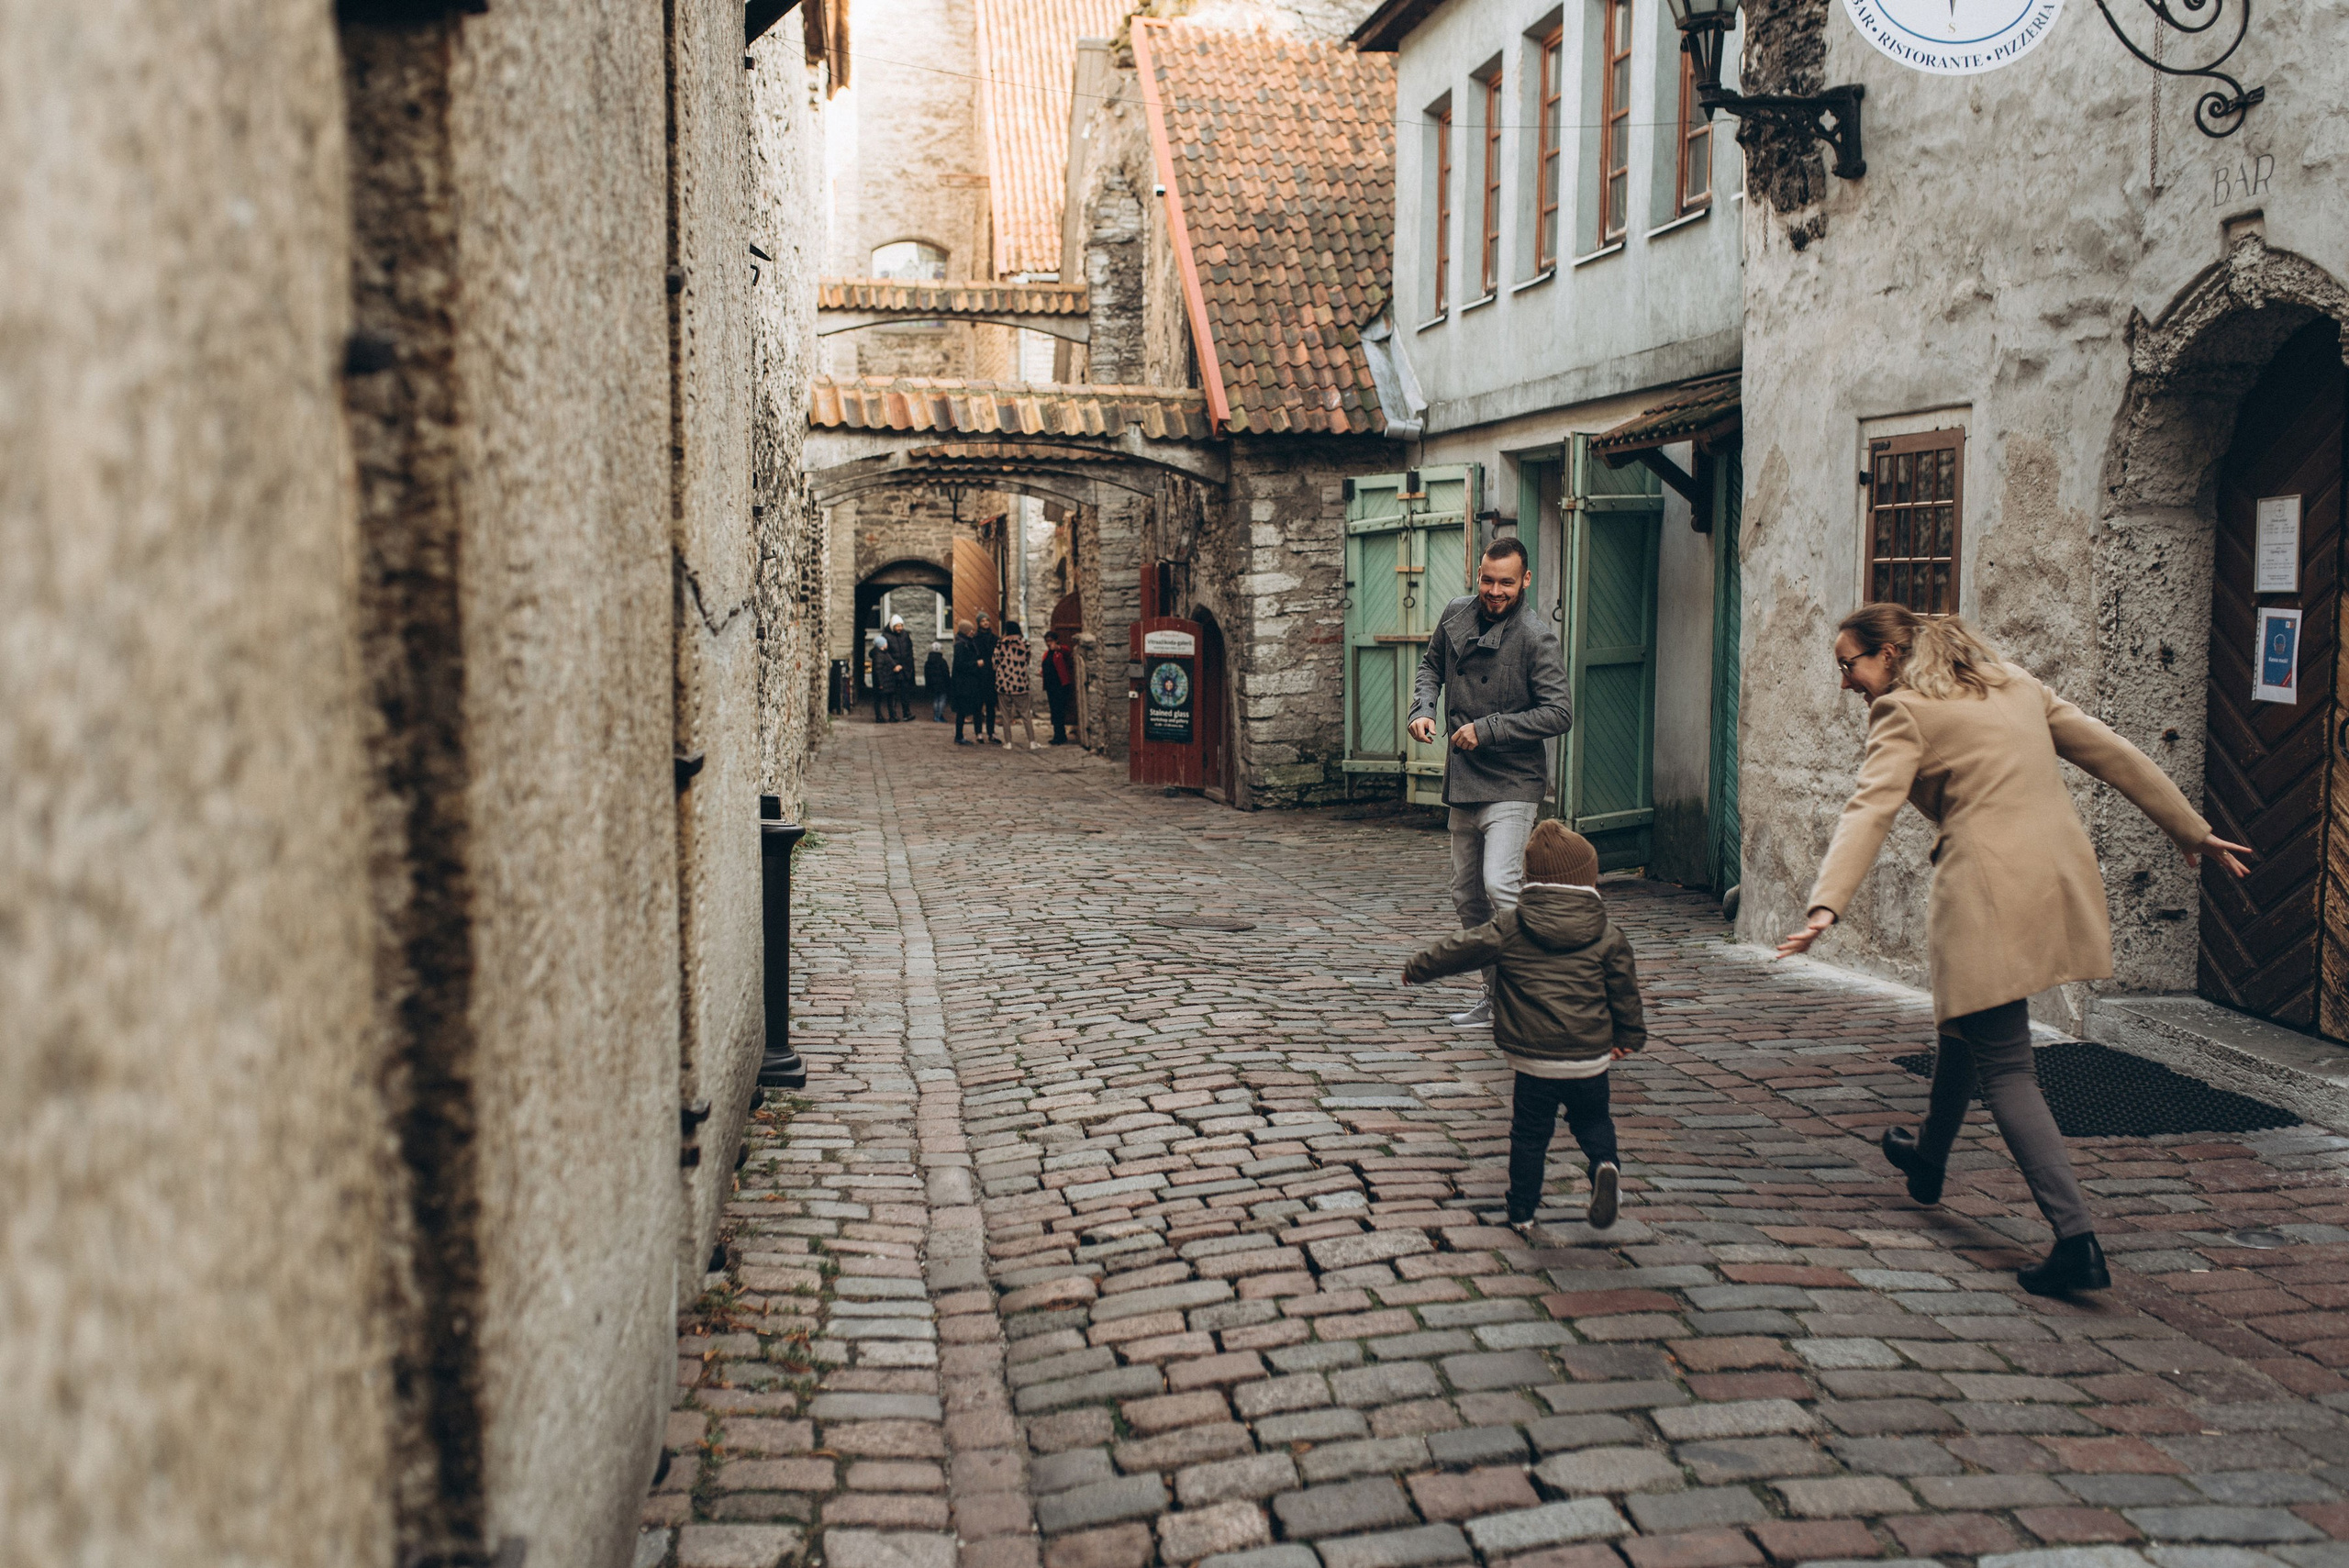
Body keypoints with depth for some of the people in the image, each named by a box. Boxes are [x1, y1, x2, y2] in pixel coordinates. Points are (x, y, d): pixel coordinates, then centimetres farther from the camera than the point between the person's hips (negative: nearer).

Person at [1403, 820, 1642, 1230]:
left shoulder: (1508, 928, -5)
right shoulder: (1607, 937, -1)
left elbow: (1459, 950, 1)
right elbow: (1624, 990, 8)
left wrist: (1417, 969, 17)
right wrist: (1629, 1037, 24)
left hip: (1533, 1060, -1)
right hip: (1590, 1058, 1)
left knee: (1529, 1135, 13)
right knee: (1592, 1121, 21)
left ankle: (1522, 1210, 19)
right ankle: (1604, 1165, -7)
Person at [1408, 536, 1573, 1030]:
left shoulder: (1535, 638, -13)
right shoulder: (1456, 615, 5)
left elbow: (1559, 713, -18)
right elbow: (1431, 665, 22)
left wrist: (1488, 729, -19)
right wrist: (1423, 708, 2)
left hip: (1512, 783, -7)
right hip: (1463, 781, 7)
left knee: (1500, 885, -22)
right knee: (1467, 894, 12)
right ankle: (1496, 998, 24)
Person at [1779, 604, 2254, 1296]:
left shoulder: (1905, 712, -4)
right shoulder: (2014, 684, 17)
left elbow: (1869, 810, -19)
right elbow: (2110, 752, 19)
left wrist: (1826, 904, -30)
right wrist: (2192, 830, 27)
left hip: (1991, 891, -8)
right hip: (2064, 872, 8)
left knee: (2005, 1069, -3)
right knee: (1964, 1016, 28)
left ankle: (2076, 1238, -14)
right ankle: (1928, 1159, 47)